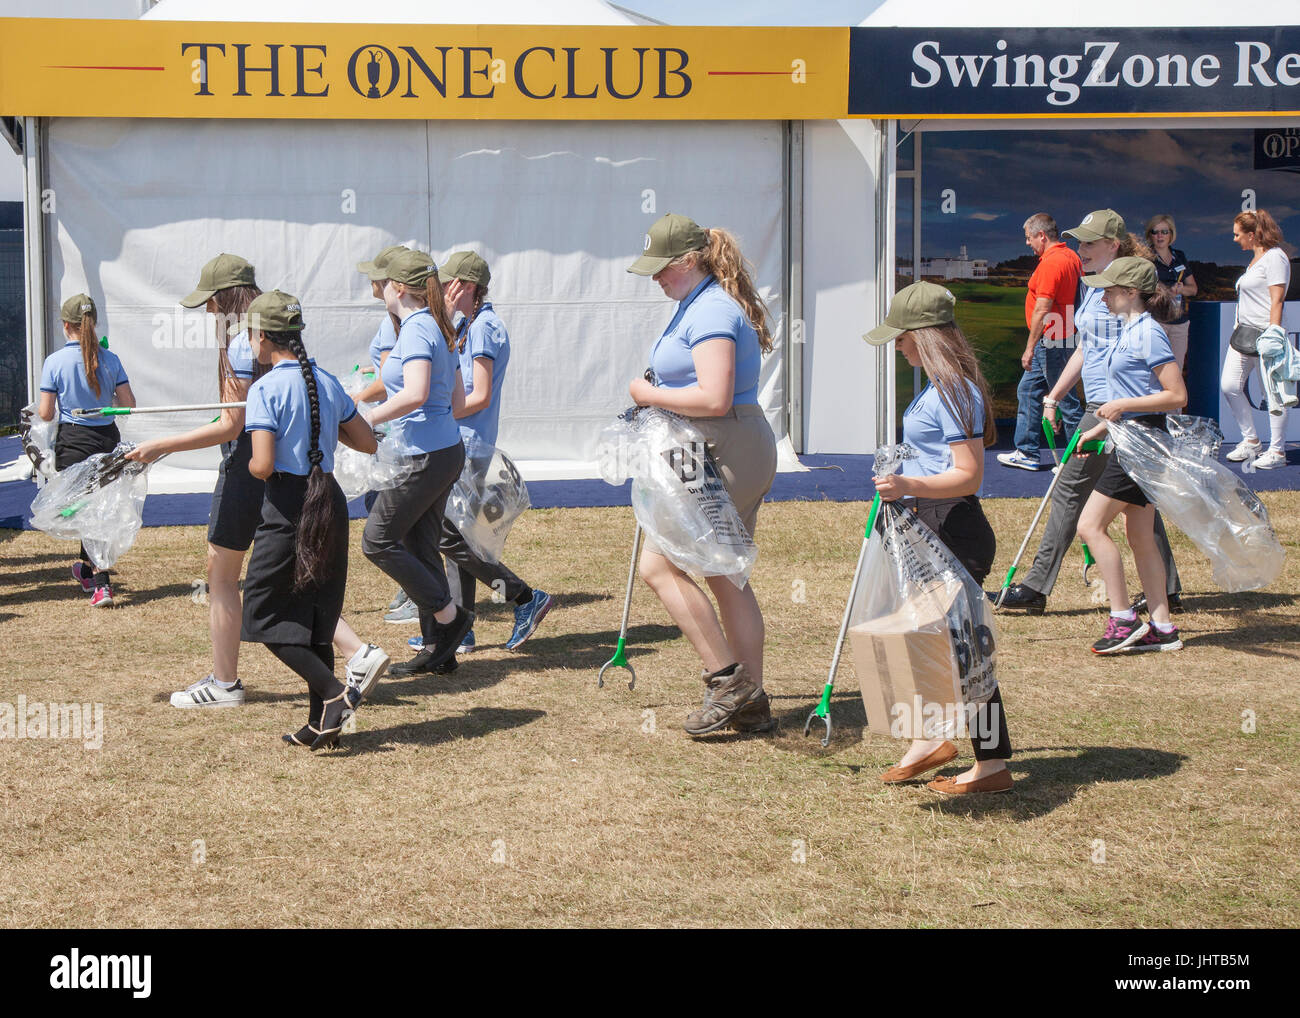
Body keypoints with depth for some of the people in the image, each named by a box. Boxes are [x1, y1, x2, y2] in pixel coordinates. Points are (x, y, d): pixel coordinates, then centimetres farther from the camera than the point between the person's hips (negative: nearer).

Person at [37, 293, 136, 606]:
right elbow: (128, 404, -2)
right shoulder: (110, 359, -2)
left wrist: (38, 408, 14)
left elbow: (45, 413, -9)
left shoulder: (54, 362, -10)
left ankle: (100, 583, -8)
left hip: (73, 442, -3)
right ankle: (88, 568, 36)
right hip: (107, 439, 3)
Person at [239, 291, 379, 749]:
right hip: (331, 502, 7)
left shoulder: (265, 389, -12)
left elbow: (262, 466, -19)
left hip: (288, 509, -7)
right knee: (316, 619, 14)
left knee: (265, 616, 4)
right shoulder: (328, 383, 7)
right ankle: (321, 723, 16)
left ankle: (335, 693, -9)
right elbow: (368, 442, 12)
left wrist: (250, 466, 3)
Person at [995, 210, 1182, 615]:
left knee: (1070, 490, -6)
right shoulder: (1093, 288, 16)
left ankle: (1036, 589, -2)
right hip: (1100, 404, 10)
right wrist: (1053, 397, 22)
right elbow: (1084, 350, 24)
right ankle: (1166, 588, 16)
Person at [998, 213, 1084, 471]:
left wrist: (1030, 348, -20)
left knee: (1065, 399, -2)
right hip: (1061, 338, 11)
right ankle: (1026, 452, 21)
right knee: (1027, 392, 16)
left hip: (1051, 342, -11)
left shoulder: (1051, 262, -20)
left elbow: (1042, 310, -23)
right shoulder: (1071, 257, 11)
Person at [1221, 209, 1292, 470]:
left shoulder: (1274, 257, -11)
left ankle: (1277, 451, 2)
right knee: (1229, 386, 4)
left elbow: (1277, 300, -17)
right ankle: (1250, 441, 17)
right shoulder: (1255, 258, 18)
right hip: (1243, 332, 10)